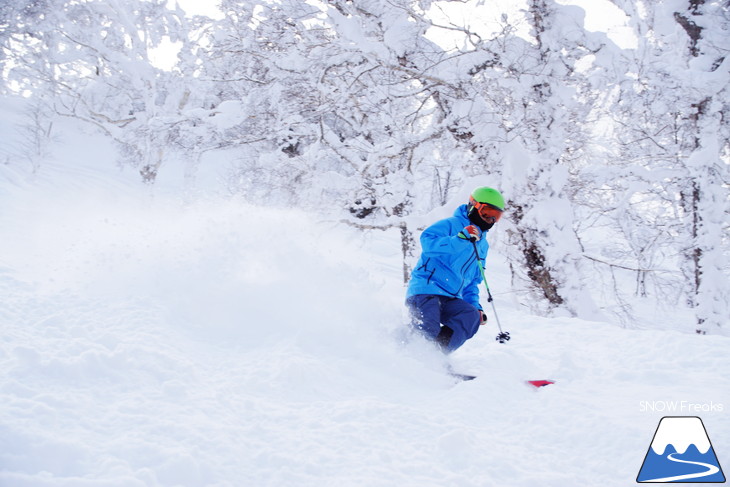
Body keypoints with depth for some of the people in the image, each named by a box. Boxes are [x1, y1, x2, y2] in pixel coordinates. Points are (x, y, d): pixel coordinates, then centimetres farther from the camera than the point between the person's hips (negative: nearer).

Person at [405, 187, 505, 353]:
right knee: (428, 332, -25)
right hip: (426, 290, -7)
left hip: (451, 299, 7)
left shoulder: (482, 245, 24)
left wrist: (475, 305, 17)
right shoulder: (450, 225, -1)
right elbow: (427, 241, -20)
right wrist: (460, 239, -26)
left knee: (472, 317, -23)